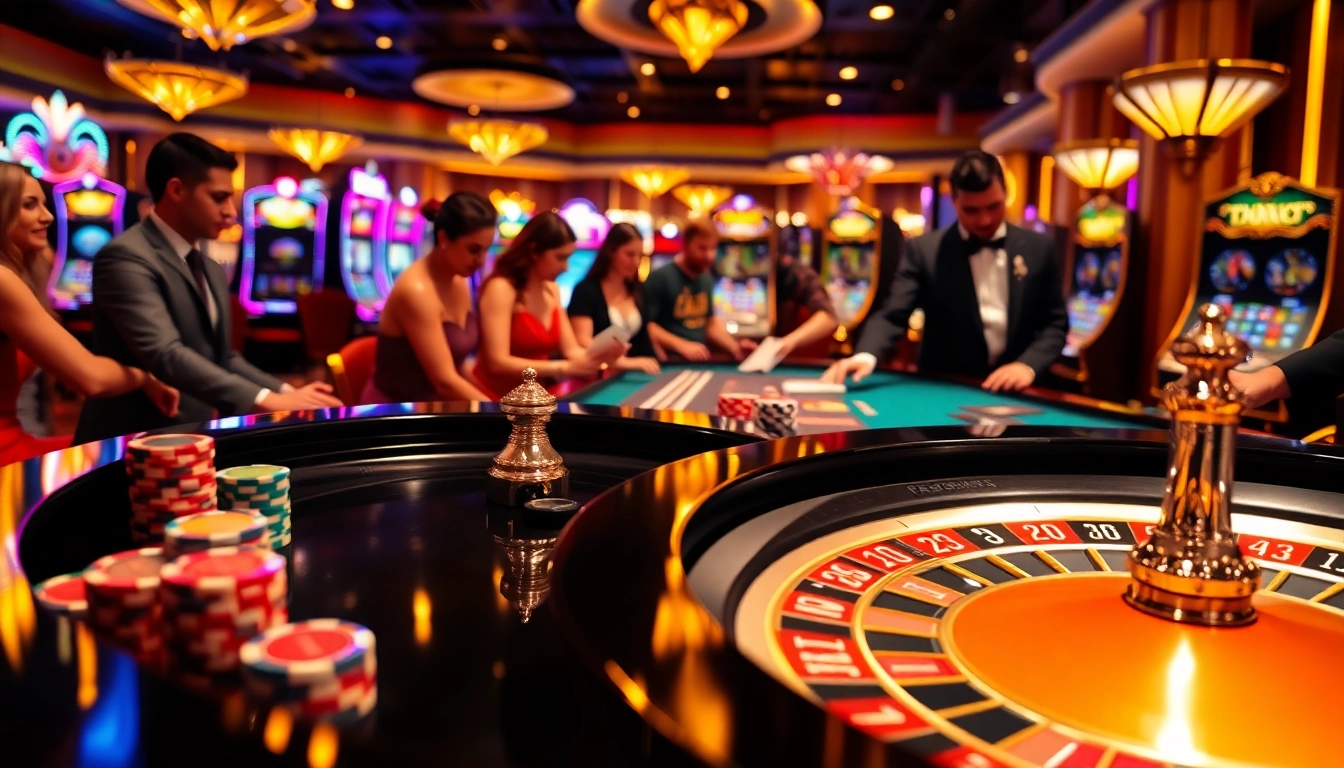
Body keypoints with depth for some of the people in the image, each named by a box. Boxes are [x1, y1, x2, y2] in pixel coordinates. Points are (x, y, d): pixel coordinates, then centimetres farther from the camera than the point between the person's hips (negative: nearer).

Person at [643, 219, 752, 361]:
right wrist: (682, 346, -24)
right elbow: (645, 325, -15)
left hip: (700, 361, 6)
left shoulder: (707, 279, 12)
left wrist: (735, 347, 5)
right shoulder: (659, 277, -10)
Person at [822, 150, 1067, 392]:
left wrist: (1028, 364, -12)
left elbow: (1055, 323, 8)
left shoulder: (1039, 248, 5)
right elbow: (892, 316, -11)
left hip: (1015, 393, 1)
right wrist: (866, 356, -31)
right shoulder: (924, 250, -3)